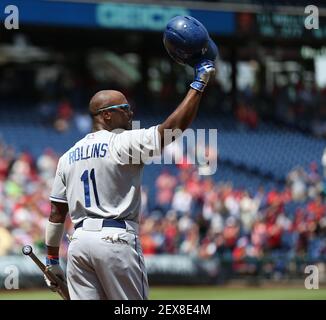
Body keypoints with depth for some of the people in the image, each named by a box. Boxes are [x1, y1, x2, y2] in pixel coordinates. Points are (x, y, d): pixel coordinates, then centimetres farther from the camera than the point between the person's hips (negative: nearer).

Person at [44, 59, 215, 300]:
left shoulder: (68, 157, 15)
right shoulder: (124, 143, -6)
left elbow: (56, 212, 15)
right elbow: (173, 127, -13)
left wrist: (52, 260, 20)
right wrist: (198, 85, -6)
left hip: (79, 242, 6)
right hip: (116, 239, -6)